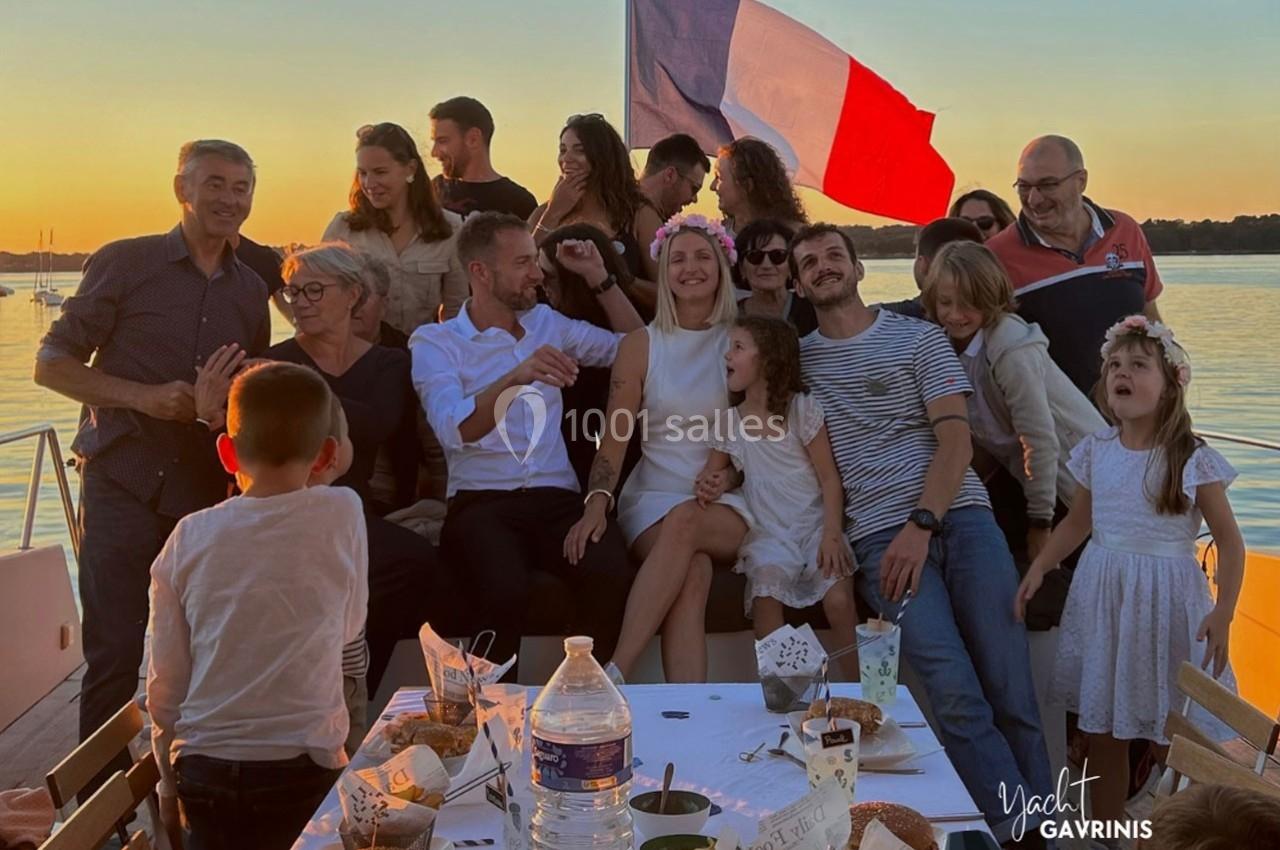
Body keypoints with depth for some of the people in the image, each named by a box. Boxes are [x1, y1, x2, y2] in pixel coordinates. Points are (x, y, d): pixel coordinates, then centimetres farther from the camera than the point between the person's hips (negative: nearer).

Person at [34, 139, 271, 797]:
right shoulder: (125, 262, -2)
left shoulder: (251, 290, 12)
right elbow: (51, 363, -2)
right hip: (123, 487, -4)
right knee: (113, 655, -2)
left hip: (207, 496, 4)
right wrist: (143, 396, -15)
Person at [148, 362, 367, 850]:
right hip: (305, 770, -2)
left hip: (204, 773, 2)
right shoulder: (342, 515, -10)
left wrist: (168, 784, 14)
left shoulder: (190, 538, -5)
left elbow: (164, 682, 1)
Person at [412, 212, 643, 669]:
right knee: (504, 588, -36)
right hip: (481, 502, -3)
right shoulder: (434, 342, 5)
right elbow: (456, 430, -13)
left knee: (611, 574, -30)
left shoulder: (547, 323, 21)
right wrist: (514, 378, -29)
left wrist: (598, 277, 20)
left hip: (558, 497, 4)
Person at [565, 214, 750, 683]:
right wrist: (597, 504, -15)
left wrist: (728, 474, -12)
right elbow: (614, 438, 3)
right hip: (654, 496, 0)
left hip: (729, 505, 0)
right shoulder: (641, 345, 8)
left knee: (685, 522, -36)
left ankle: (614, 675, -39)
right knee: (693, 571, -34)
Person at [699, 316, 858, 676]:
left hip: (815, 525, -2)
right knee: (766, 595, -26)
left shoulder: (801, 407, -3)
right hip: (768, 533, 2)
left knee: (839, 599, -24)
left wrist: (832, 533, -16)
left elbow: (829, 478, -4)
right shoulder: (730, 421, 7)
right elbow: (710, 475, 14)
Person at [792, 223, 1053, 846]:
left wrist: (922, 524, -11)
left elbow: (956, 440, 3)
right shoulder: (796, 359, 18)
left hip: (957, 513, 0)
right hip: (879, 535, 0)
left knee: (1011, 692, -9)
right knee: (955, 691, -19)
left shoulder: (920, 339, 12)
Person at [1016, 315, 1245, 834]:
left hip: (1164, 601, -4)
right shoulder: (1095, 452, 2)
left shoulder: (1193, 460, -11)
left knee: (1172, 738, 2)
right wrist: (1037, 570, 5)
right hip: (1101, 596, 4)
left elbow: (1229, 542, -8)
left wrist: (1223, 613, -17)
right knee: (1101, 734, 13)